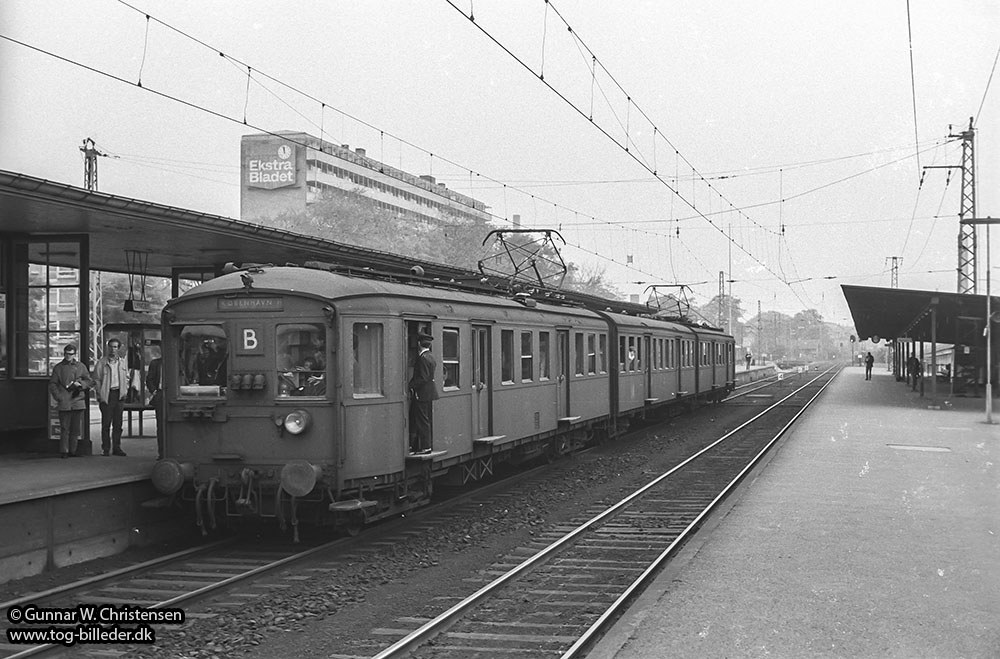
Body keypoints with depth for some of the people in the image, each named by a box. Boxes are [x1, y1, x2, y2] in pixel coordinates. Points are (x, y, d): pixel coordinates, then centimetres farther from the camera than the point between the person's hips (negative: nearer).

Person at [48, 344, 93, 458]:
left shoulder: (81, 367, 12)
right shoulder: (58, 368, 8)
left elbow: (90, 382, 12)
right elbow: (52, 384, 7)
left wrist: (80, 383, -7)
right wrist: (58, 396, -6)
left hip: (78, 402, 2)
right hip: (64, 403, -2)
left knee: (76, 429, 5)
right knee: (65, 428, -5)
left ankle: (72, 450, 13)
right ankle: (63, 451, -1)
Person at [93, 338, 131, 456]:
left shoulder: (123, 362, 12)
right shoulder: (101, 362, 1)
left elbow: (126, 378, 19)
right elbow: (96, 380, 1)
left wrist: (124, 391, 6)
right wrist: (100, 394, -8)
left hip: (119, 395, 3)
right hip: (106, 395, -3)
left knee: (118, 423, 5)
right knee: (106, 423, -3)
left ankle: (116, 447, 10)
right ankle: (106, 448, 2)